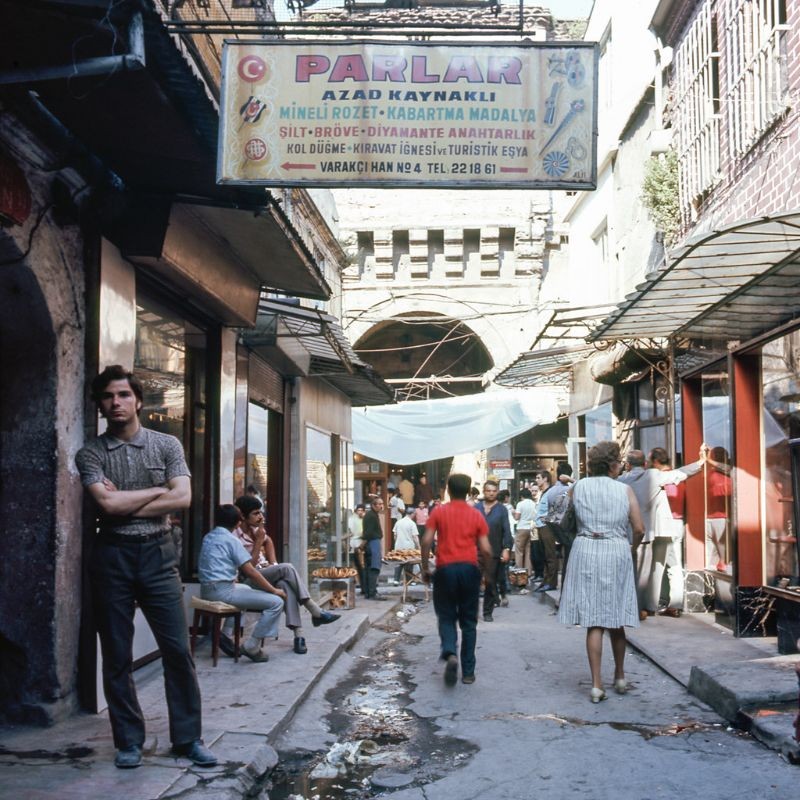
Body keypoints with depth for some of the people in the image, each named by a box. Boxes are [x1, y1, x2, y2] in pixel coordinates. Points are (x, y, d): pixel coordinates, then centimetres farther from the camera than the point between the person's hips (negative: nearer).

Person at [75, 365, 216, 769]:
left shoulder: (167, 445, 4)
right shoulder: (90, 454, 1)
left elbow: (182, 497, -8)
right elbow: (107, 504, -13)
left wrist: (125, 505, -10)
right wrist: (157, 490, -6)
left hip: (157, 554, 0)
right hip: (112, 556, 0)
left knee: (177, 648, 0)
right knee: (117, 655, 6)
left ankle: (187, 737, 11)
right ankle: (128, 741, 17)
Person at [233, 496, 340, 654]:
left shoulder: (253, 529, 5)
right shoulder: (235, 537, -19)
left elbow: (268, 541, 27)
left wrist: (273, 564, 14)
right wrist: (258, 541, -19)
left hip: (264, 573, 7)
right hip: (248, 581, -7)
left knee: (285, 584, -28)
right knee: (287, 568, -28)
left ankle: (298, 634, -34)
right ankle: (316, 613, -25)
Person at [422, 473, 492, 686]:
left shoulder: (438, 512, 2)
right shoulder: (476, 515, 5)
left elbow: (426, 541, -7)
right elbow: (485, 549, 0)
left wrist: (425, 568, 4)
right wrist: (488, 567, 19)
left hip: (445, 569, -1)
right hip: (470, 569, 1)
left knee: (446, 617, 9)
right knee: (468, 621, 11)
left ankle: (450, 654, -19)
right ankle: (468, 671, 12)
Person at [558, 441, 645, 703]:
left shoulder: (578, 487, 2)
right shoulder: (625, 490, -2)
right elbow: (639, 529, -3)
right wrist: (631, 546, 15)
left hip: (586, 551, 0)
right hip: (617, 552, 0)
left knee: (593, 622, 0)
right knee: (616, 621, 15)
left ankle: (597, 684, -4)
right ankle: (620, 677, 29)